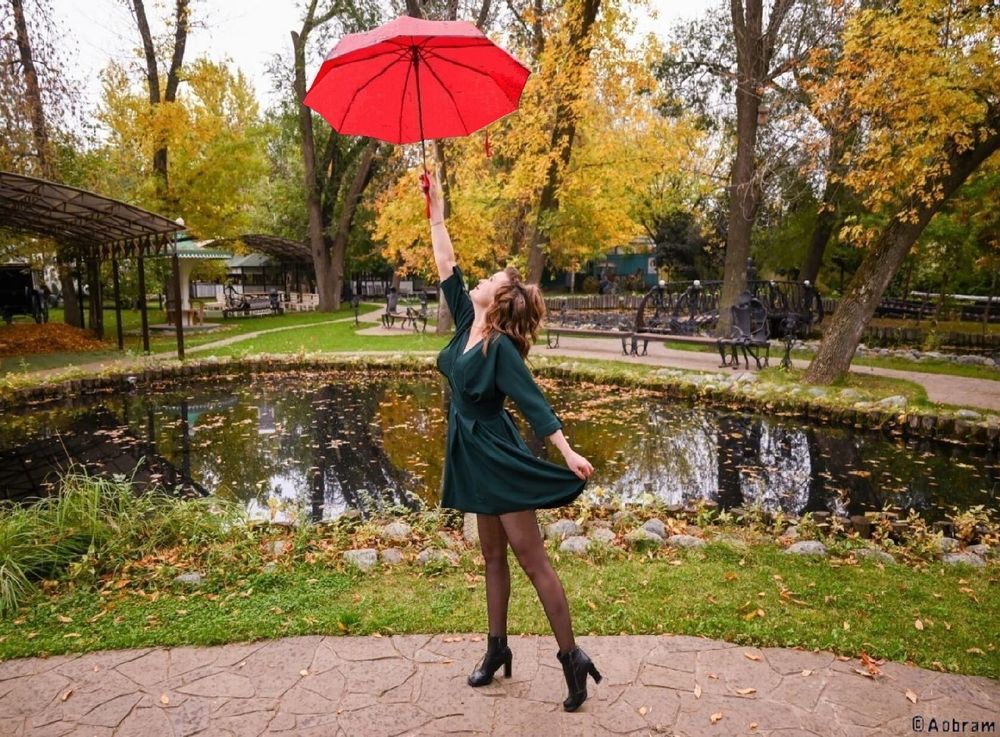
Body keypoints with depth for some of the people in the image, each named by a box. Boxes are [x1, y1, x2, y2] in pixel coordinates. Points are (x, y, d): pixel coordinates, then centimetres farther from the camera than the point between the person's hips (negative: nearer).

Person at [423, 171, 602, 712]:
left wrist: (569, 453, -31)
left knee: (532, 561, -2)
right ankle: (498, 649, 30)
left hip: (499, 459, -8)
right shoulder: (467, 325, 2)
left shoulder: (501, 346, -18)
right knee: (493, 557, 17)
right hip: (474, 457, 8)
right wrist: (436, 212, 10)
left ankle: (572, 657, 11)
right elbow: (447, 267, 8)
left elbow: (532, 402, -23)